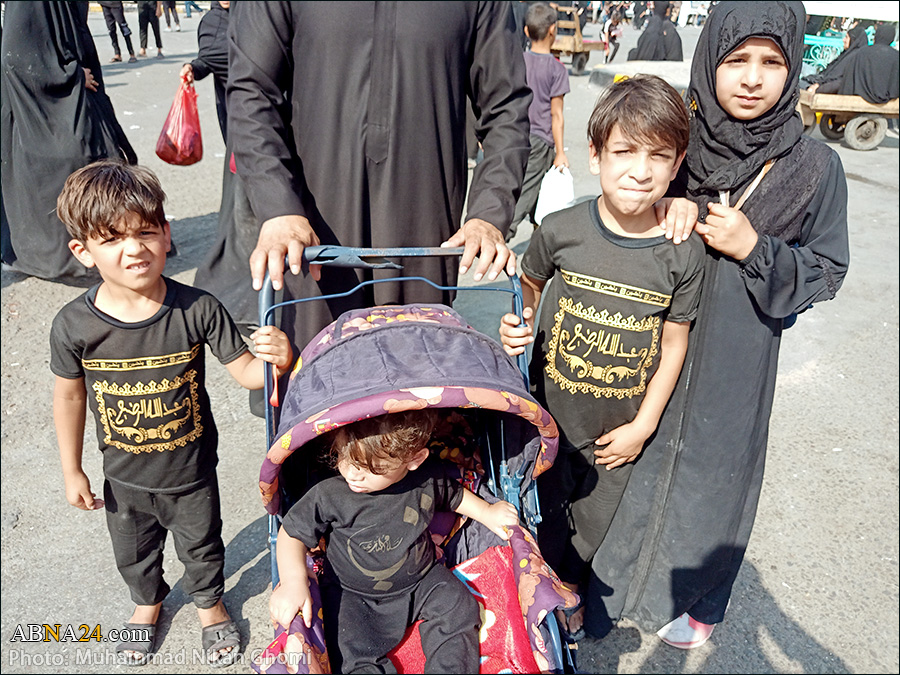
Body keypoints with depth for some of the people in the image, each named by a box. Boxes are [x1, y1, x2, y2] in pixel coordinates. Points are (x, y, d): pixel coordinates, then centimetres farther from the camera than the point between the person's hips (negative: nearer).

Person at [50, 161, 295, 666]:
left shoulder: (198, 309, -24)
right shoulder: (75, 326, -20)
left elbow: (244, 371, -16)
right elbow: (70, 396, -4)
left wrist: (276, 359, -40)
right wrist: (72, 471, 4)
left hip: (192, 472, -1)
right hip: (125, 478, 2)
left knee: (202, 547, 25)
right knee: (134, 553, 29)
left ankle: (210, 602, 57)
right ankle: (148, 602, 62)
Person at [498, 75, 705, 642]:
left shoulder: (684, 253, -15)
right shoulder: (561, 230, -16)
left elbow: (673, 345, -6)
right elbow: (529, 284, 4)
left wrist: (643, 425, -5)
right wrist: (518, 326, -16)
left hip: (621, 426, 1)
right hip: (551, 413, 0)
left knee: (595, 522, 21)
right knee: (547, 510, 19)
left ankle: (574, 593, 52)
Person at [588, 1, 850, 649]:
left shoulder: (815, 168, -8)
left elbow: (826, 272, -2)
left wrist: (755, 250, -17)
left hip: (736, 357, 0)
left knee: (712, 468, 16)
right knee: (633, 462, 14)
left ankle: (693, 595, 45)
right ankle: (611, 577, 42)